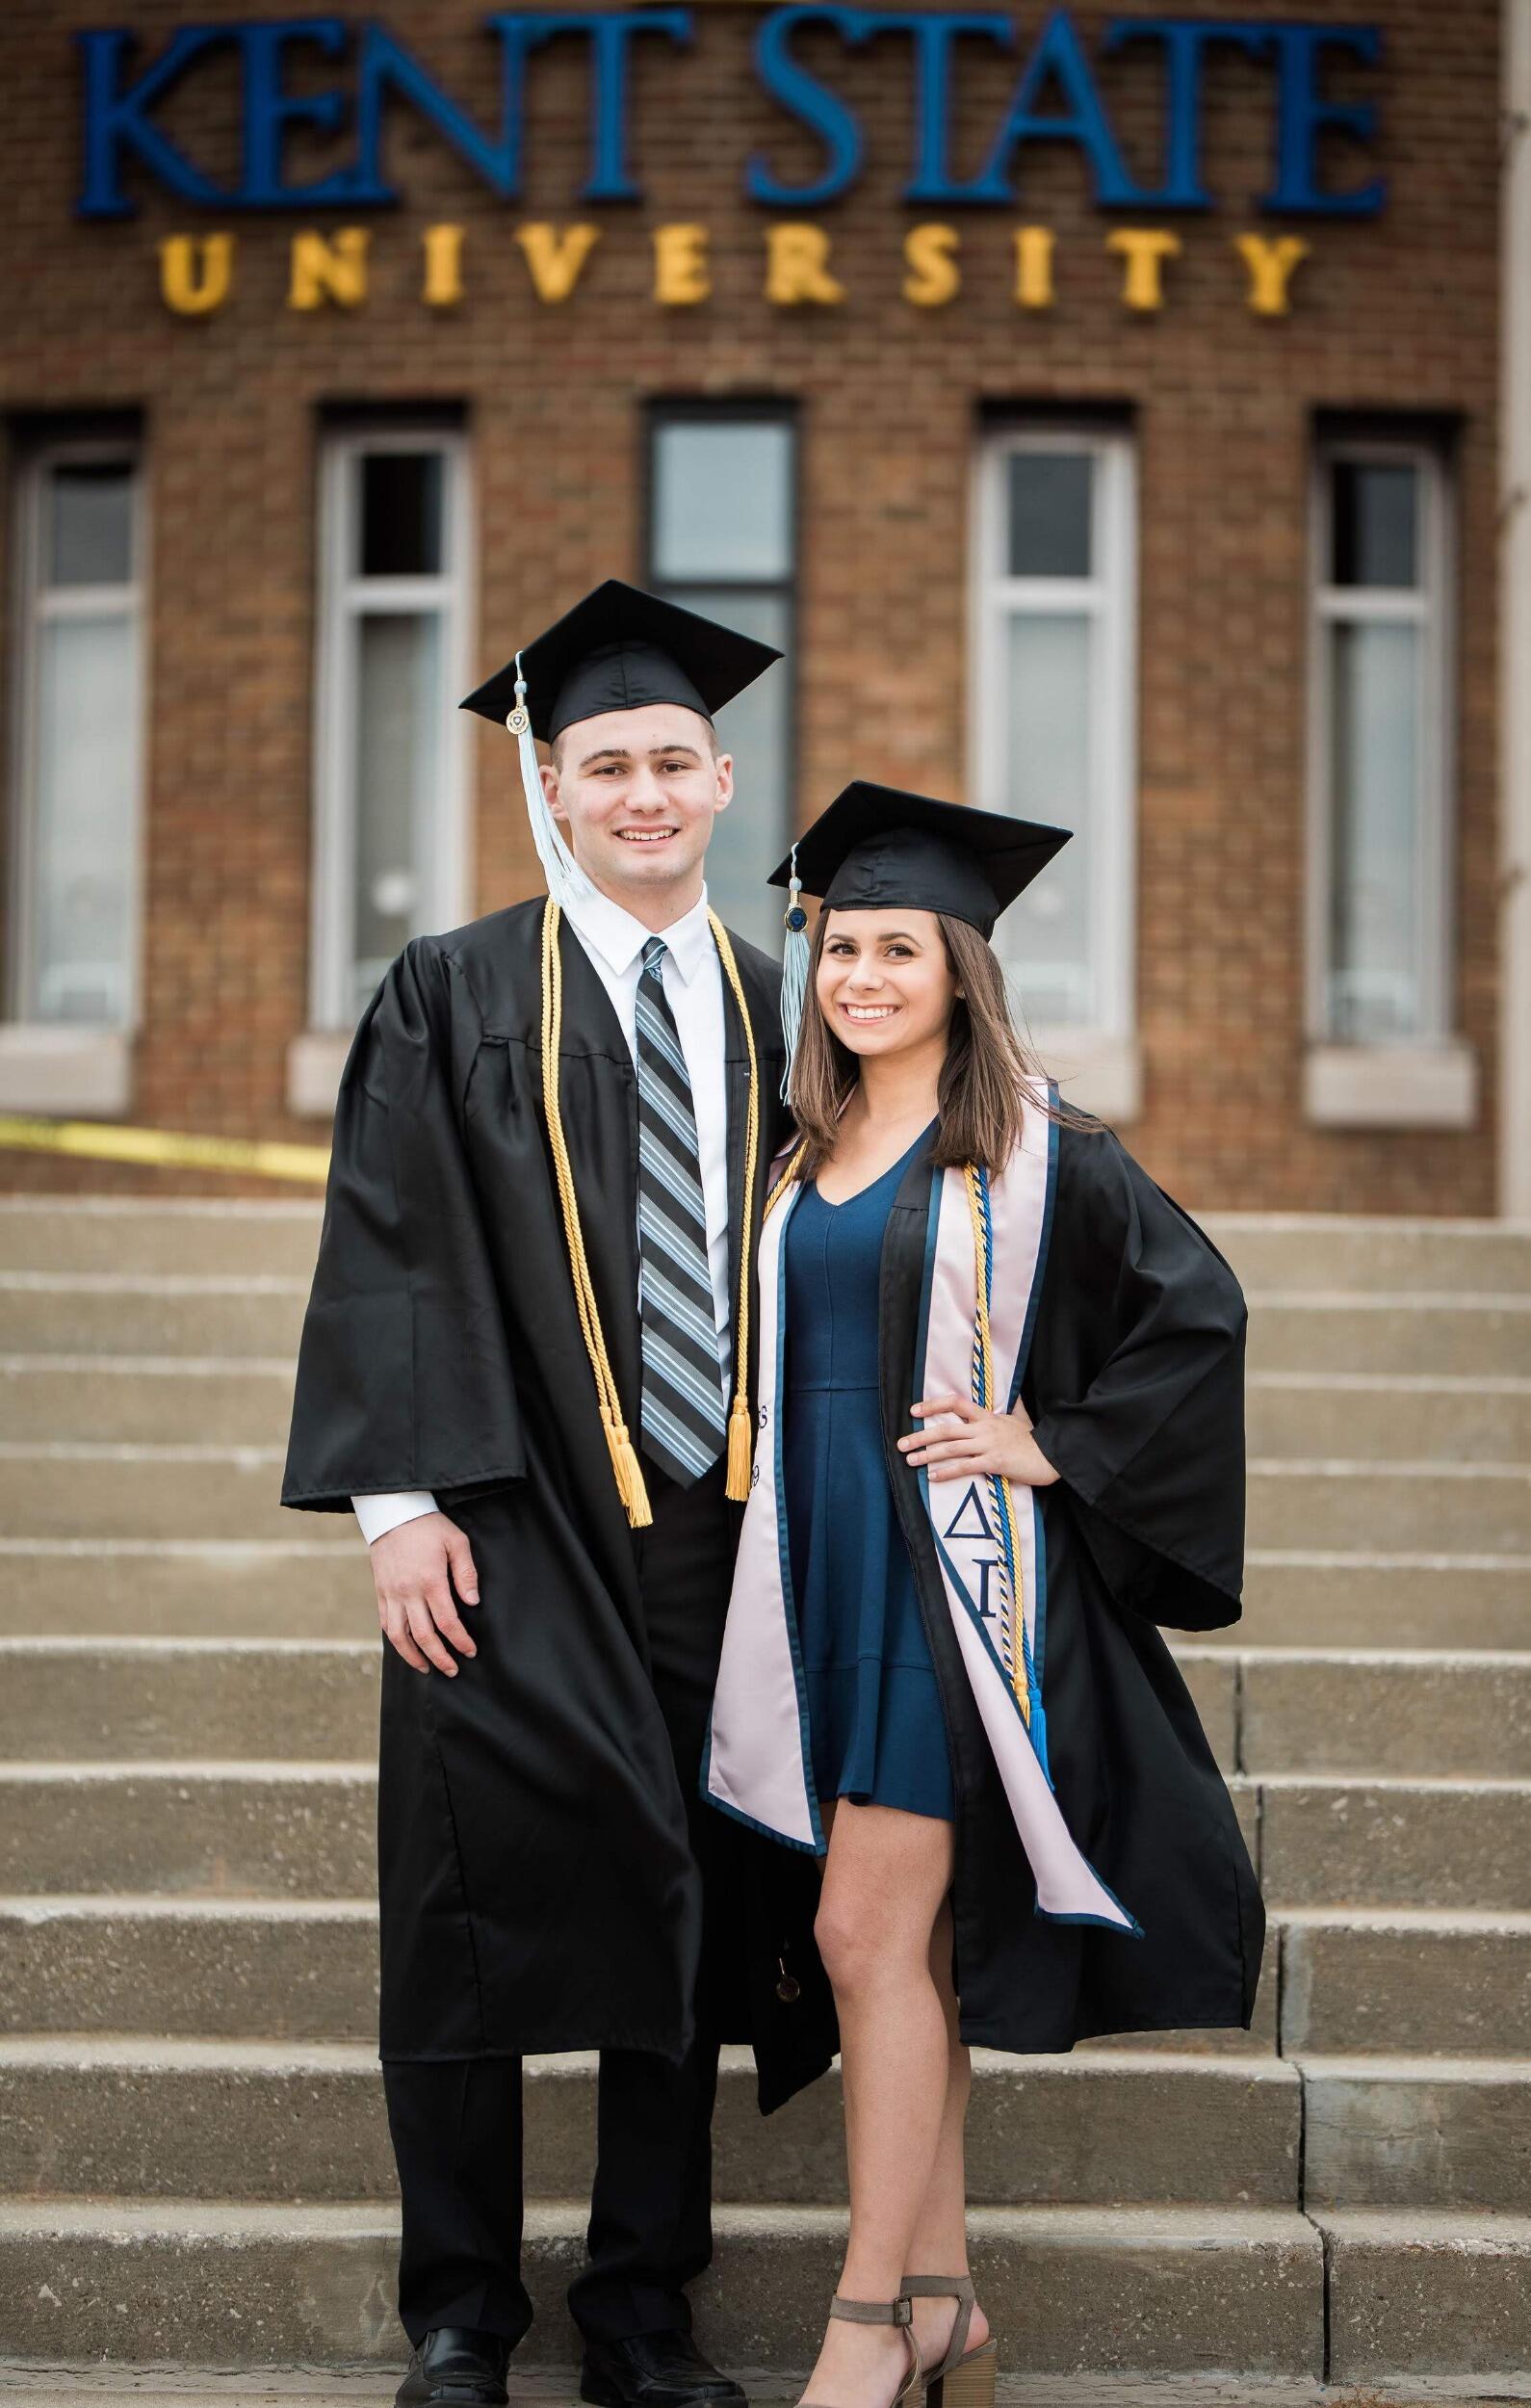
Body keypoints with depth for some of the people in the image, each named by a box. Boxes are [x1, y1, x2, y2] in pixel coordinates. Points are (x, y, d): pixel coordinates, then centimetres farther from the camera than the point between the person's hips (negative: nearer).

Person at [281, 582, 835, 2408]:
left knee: (686, 1911, 6)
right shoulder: (454, 1000, 1)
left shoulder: (769, 1012, 11)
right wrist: (401, 1500, -12)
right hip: (514, 1528, -3)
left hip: (714, 1523, 3)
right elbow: (392, 1260, -4)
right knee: (482, 1910, -3)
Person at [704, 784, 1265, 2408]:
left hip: (959, 1580, -6)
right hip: (822, 1574, 6)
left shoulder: (1035, 1151, -6)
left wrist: (1054, 1449, -10)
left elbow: (1202, 1315, -6)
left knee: (868, 1936, -8)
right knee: (909, 1945, 10)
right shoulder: (805, 1157, 11)